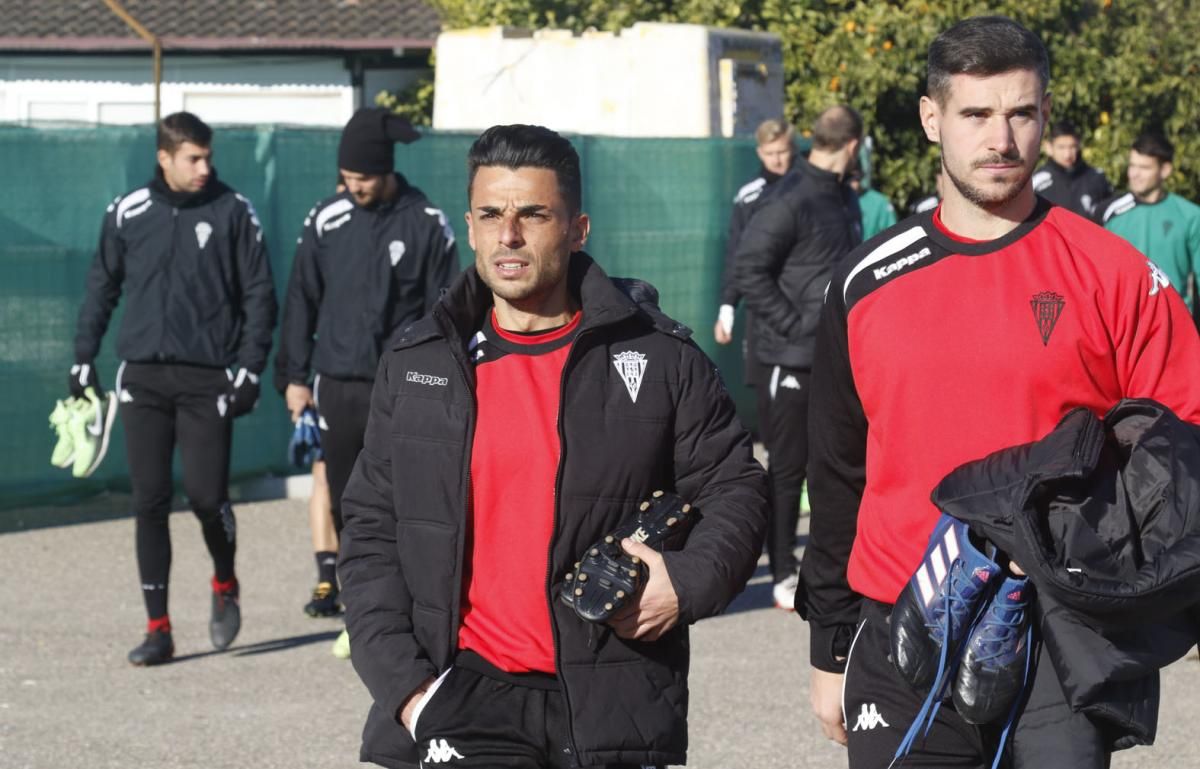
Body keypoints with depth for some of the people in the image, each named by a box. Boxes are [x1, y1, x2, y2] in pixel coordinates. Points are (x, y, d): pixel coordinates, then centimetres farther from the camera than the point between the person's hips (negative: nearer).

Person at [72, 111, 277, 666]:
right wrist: (84, 358, 11)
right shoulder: (128, 213, 5)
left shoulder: (233, 212, 0)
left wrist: (250, 365, -5)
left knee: (206, 494, -6)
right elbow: (101, 286, 15)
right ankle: (158, 628, 6)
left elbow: (259, 293, 3)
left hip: (208, 378, -2)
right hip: (142, 378, 2)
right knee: (149, 501, 0)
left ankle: (224, 584, 25)